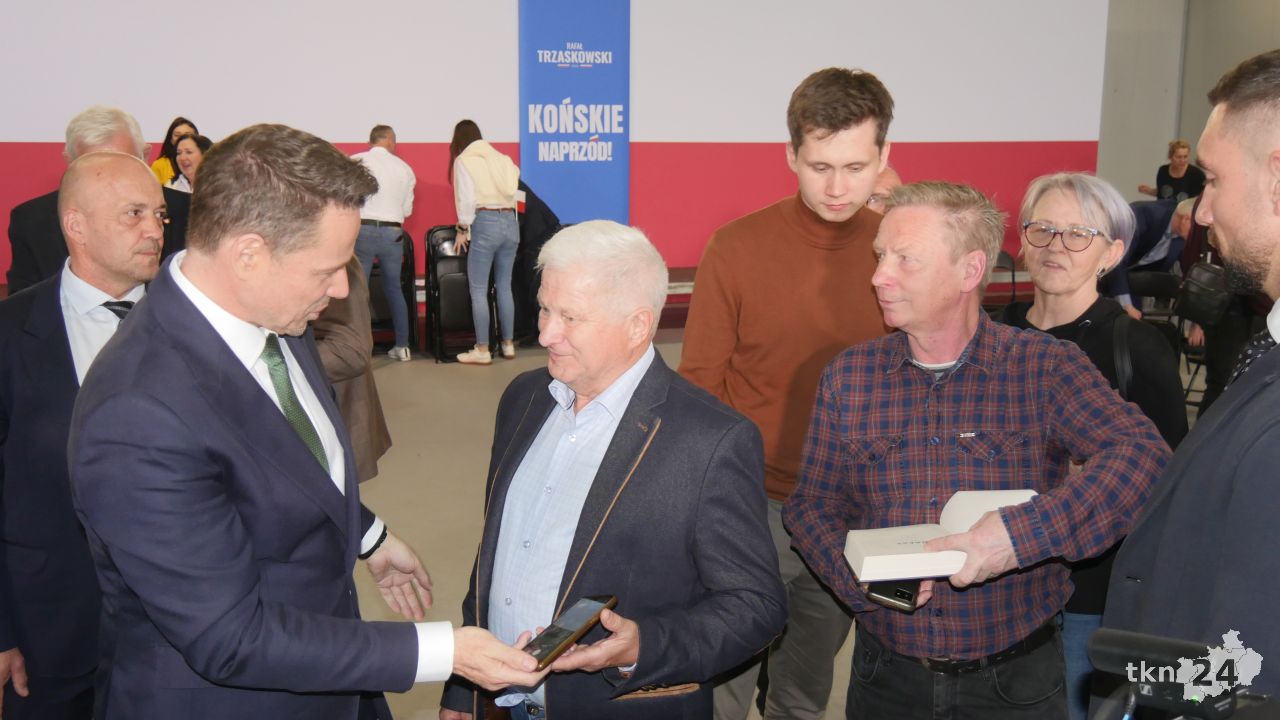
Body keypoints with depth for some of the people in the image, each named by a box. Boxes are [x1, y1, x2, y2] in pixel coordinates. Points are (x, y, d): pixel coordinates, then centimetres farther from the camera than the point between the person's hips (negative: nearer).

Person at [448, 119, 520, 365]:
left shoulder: (464, 160, -1)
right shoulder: (501, 158, 15)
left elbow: (467, 198, -7)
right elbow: (513, 186, 9)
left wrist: (463, 229, 2)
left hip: (486, 223, -6)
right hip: (510, 222, 6)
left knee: (479, 290, 0)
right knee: (504, 286, 13)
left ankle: (482, 350, 0)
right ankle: (508, 344, 18)